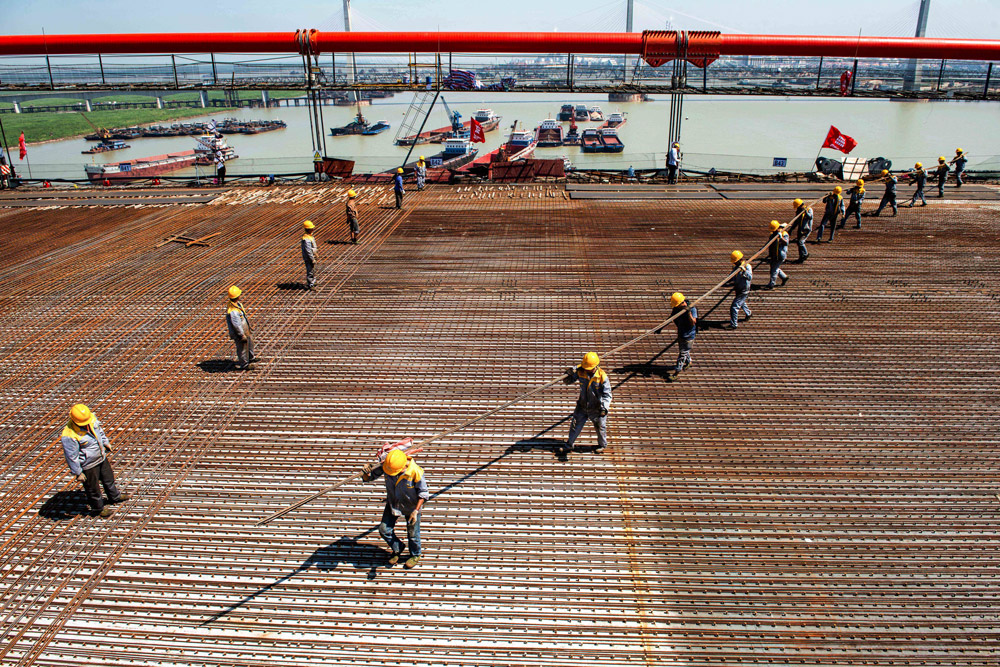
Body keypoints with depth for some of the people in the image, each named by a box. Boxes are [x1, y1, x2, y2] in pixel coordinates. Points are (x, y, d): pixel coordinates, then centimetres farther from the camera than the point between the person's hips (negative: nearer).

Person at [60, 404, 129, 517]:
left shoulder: (91, 418, -15)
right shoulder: (69, 436, -35)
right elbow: (71, 457, -24)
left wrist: (106, 442, 19)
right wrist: (78, 473, -16)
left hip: (102, 457, 7)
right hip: (88, 466, -7)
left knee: (108, 478, 28)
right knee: (93, 488, 17)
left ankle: (114, 496, 54)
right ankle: (98, 508, 41)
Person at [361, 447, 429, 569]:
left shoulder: (415, 472, -35)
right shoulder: (384, 465, -26)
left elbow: (423, 493, -19)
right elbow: (368, 478, -14)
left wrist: (416, 511, -25)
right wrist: (366, 473, -39)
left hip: (411, 506, -4)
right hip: (392, 503, 4)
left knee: (412, 533, 13)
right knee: (384, 530, 7)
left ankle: (415, 555, 44)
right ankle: (397, 549, 38)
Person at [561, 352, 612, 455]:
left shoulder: (602, 376, -25)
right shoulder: (580, 371, -15)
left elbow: (607, 394, -22)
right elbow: (568, 381, -4)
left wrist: (604, 407, -36)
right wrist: (569, 374, -27)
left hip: (597, 408, -3)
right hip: (582, 406, 3)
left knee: (600, 427, 17)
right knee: (575, 425, 14)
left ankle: (602, 445, 43)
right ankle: (569, 445, 34)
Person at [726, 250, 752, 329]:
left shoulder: (747, 266, -22)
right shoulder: (737, 266, 3)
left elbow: (750, 277, -37)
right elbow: (733, 277, 10)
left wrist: (744, 270, -52)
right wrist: (728, 282, -9)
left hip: (743, 291, -9)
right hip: (738, 290, 9)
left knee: (734, 307, -13)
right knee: (741, 303, 33)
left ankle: (733, 324, -5)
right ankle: (748, 314, 60)